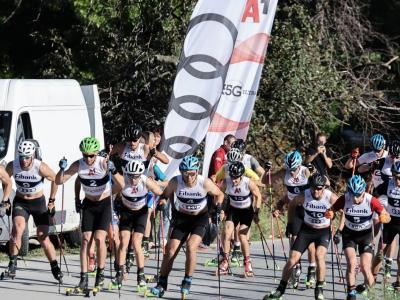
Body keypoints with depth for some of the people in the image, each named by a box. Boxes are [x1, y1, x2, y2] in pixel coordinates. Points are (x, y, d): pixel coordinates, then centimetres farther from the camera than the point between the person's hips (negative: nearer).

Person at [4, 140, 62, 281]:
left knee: (43, 237, -5)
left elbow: (55, 179, -6)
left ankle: (55, 269, 9)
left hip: (38, 202, -1)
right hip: (20, 202, 1)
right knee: (18, 229, -26)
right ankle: (12, 264, -21)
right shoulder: (12, 166, -16)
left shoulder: (40, 167, -23)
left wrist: (52, 200, -1)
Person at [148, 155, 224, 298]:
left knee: (191, 247, -22)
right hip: (181, 217, 2)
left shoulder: (205, 183, -24)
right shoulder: (175, 182, -22)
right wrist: (162, 202, -23)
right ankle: (162, 284, 8)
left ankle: (187, 281, -5)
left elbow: (219, 194, -5)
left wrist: (217, 204, -24)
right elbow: (166, 194, -2)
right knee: (171, 250, -5)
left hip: (200, 218, -2)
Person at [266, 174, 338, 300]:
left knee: (319, 256, -27)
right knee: (292, 260, -3)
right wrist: (289, 223, 7)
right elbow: (292, 204, 6)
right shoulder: (304, 196, -16)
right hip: (306, 229, 2)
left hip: (324, 231, -2)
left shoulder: (331, 197, -20)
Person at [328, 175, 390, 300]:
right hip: (349, 234, 1)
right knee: (352, 263, -20)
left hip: (365, 234, -1)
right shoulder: (344, 199, -21)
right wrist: (330, 214, -34)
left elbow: (387, 216, -16)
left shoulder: (371, 201, -24)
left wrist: (384, 218, -39)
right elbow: (331, 210, -11)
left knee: (365, 268, -9)